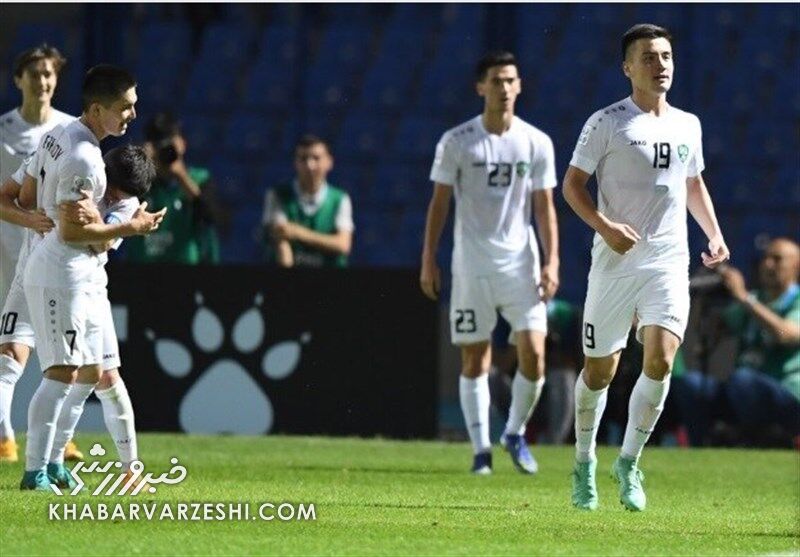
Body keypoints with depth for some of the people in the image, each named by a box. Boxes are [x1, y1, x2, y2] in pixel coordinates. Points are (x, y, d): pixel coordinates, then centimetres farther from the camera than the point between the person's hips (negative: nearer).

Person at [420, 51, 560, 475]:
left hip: (520, 261, 1)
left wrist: (551, 263, -2)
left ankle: (515, 433, 13)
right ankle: (480, 448, 9)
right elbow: (439, 202, 4)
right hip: (471, 264, -1)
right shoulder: (457, 142, 0)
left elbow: (545, 208, 6)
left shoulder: (536, 143, 4)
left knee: (533, 353, -9)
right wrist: (428, 261, 1)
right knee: (475, 359, 1)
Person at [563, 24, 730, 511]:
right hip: (616, 263, -3)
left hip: (669, 262, 3)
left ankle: (629, 462, -1)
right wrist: (604, 226, -18)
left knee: (661, 358, -15)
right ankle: (584, 462, 26)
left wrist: (714, 234, 13)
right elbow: (573, 184, -3)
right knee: (600, 370, 4)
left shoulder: (687, 125, 11)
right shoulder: (607, 123, -3)